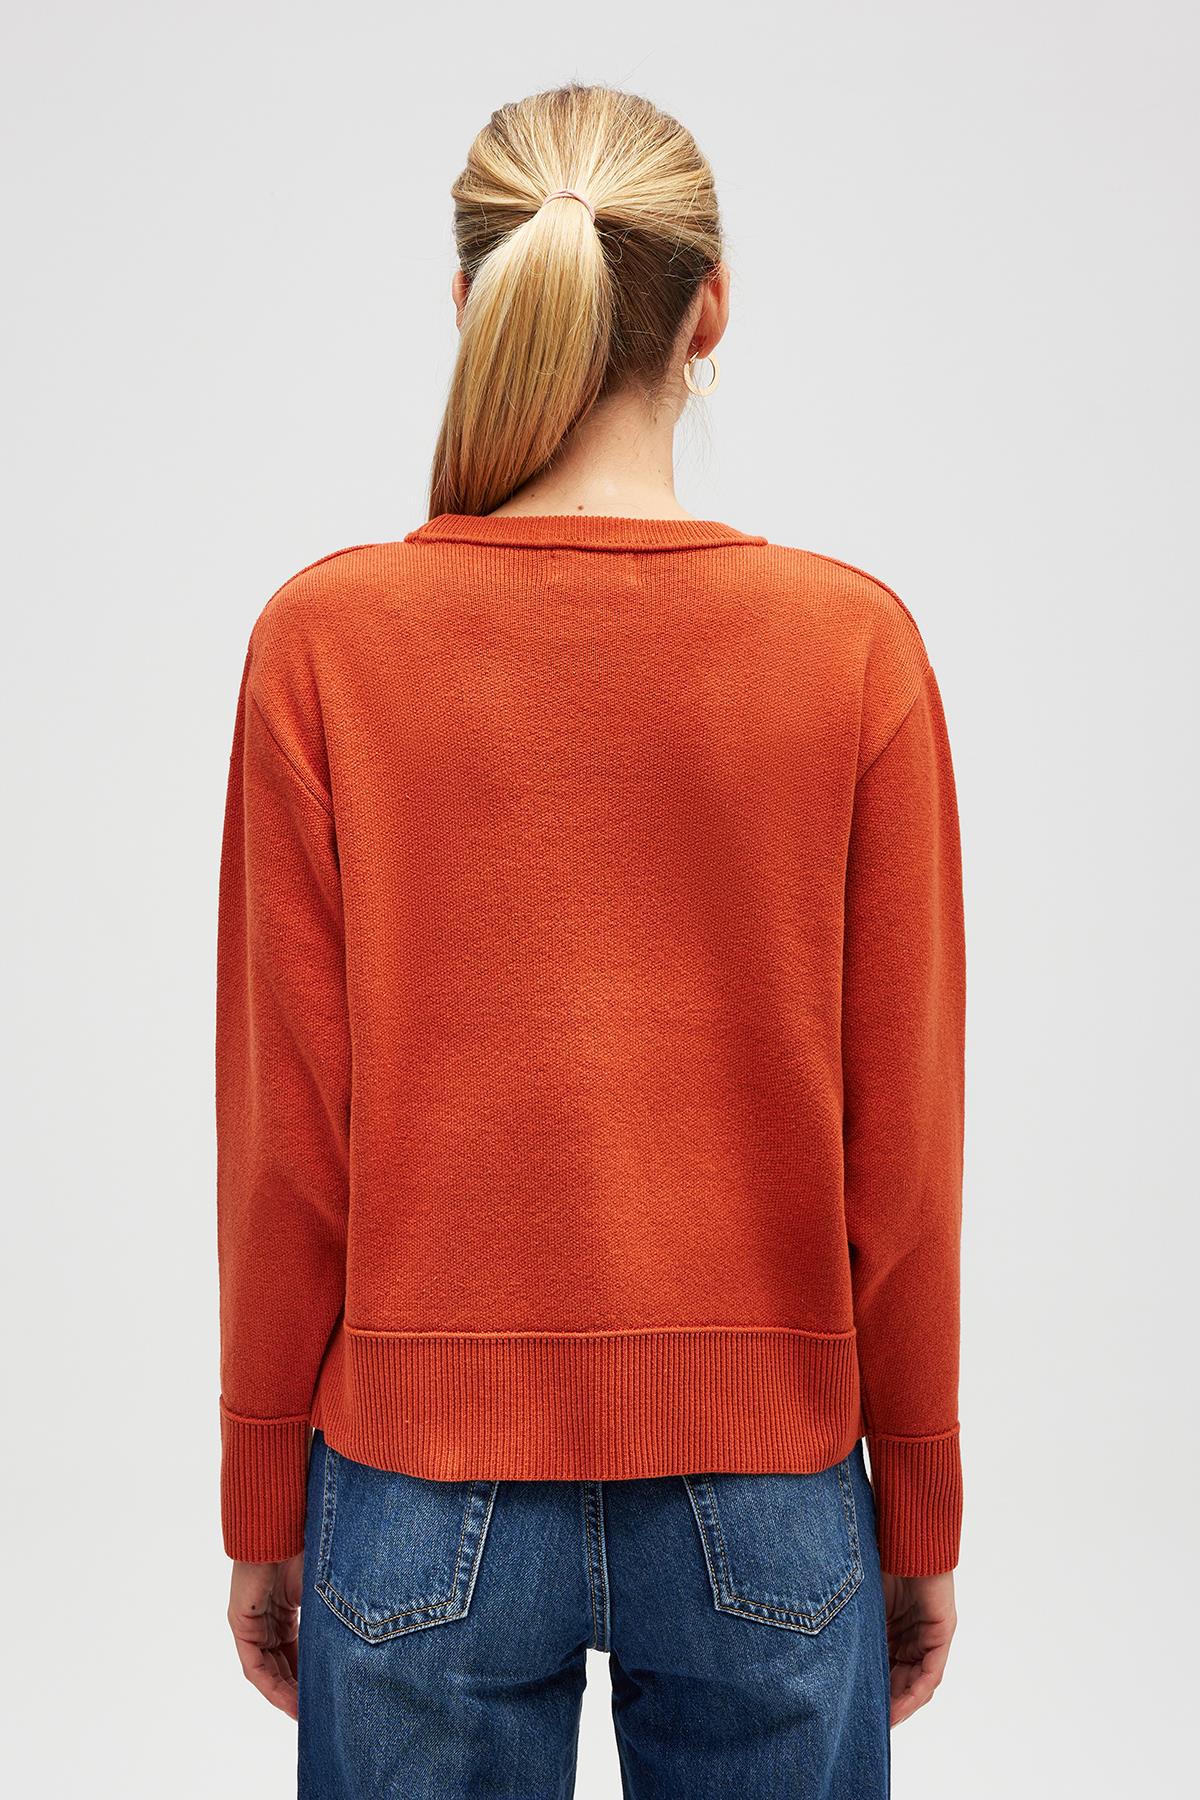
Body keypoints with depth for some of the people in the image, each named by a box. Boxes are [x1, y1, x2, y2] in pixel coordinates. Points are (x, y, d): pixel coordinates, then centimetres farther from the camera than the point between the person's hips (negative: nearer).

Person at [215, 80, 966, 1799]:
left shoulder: (326, 637, -10)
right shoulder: (853, 641, -10)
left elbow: (288, 1133, -7)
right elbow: (902, 1141, -6)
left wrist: (266, 1512, 7)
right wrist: (921, 1516, 7)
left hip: (425, 1491, 0)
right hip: (764, 1498, 1)